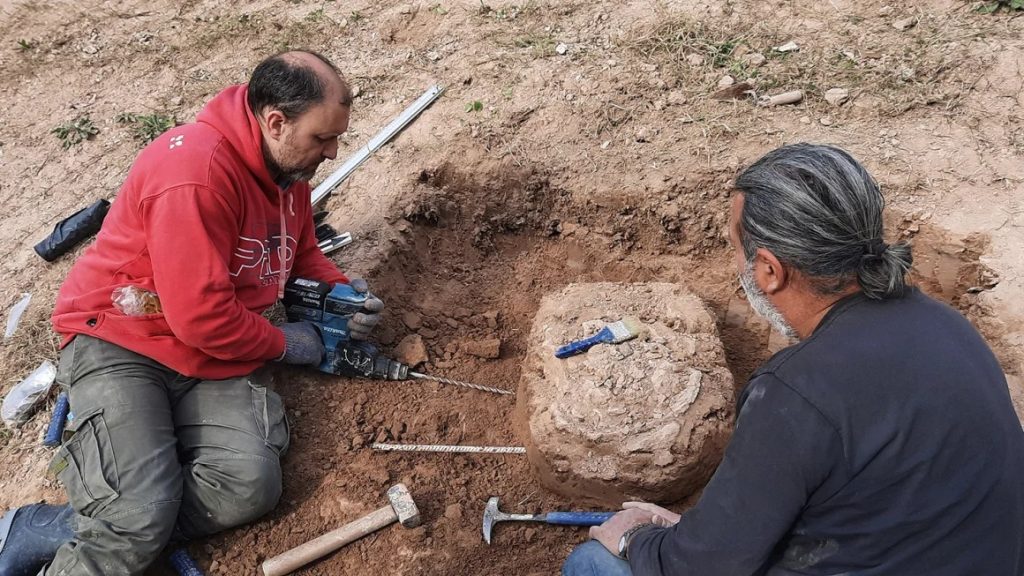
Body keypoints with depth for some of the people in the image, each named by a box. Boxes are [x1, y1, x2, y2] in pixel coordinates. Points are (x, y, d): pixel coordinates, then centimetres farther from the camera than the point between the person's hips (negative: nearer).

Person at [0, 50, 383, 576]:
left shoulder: (289, 167, 3)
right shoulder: (196, 170, -24)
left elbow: (301, 255, 19)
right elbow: (199, 317, -24)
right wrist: (284, 344, -9)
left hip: (216, 353, 7)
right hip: (120, 342, -7)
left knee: (251, 487, -18)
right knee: (143, 513, -26)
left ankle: (51, 531, -5)